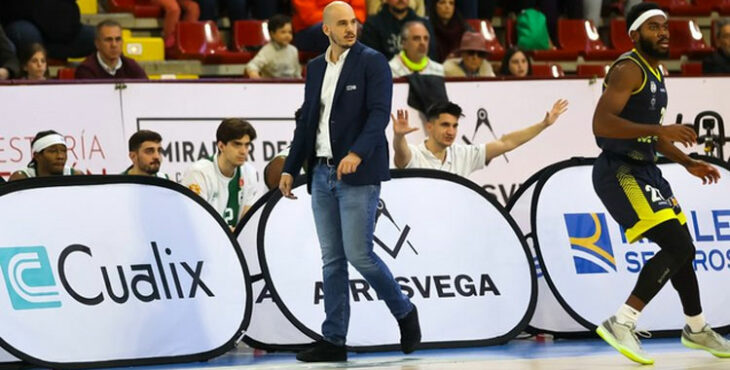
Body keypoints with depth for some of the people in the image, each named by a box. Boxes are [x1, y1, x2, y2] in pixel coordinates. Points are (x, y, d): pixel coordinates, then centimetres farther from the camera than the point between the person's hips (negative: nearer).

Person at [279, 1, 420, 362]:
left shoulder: (372, 62, -5)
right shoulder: (315, 68, 14)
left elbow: (379, 113, -16)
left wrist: (357, 153, -30)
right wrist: (290, 169, 13)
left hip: (358, 174, -6)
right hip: (322, 174, 6)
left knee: (358, 254, -9)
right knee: (332, 259, 6)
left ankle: (404, 312, 13)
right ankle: (333, 340, 8)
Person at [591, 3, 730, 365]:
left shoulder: (655, 71, 16)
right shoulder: (628, 69, -15)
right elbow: (601, 122, -27)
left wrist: (688, 163, 23)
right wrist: (660, 130, -31)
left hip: (644, 169, 10)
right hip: (620, 171, -10)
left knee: (681, 249, 18)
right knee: (678, 249, -19)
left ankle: (696, 329, 36)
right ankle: (621, 324, -18)